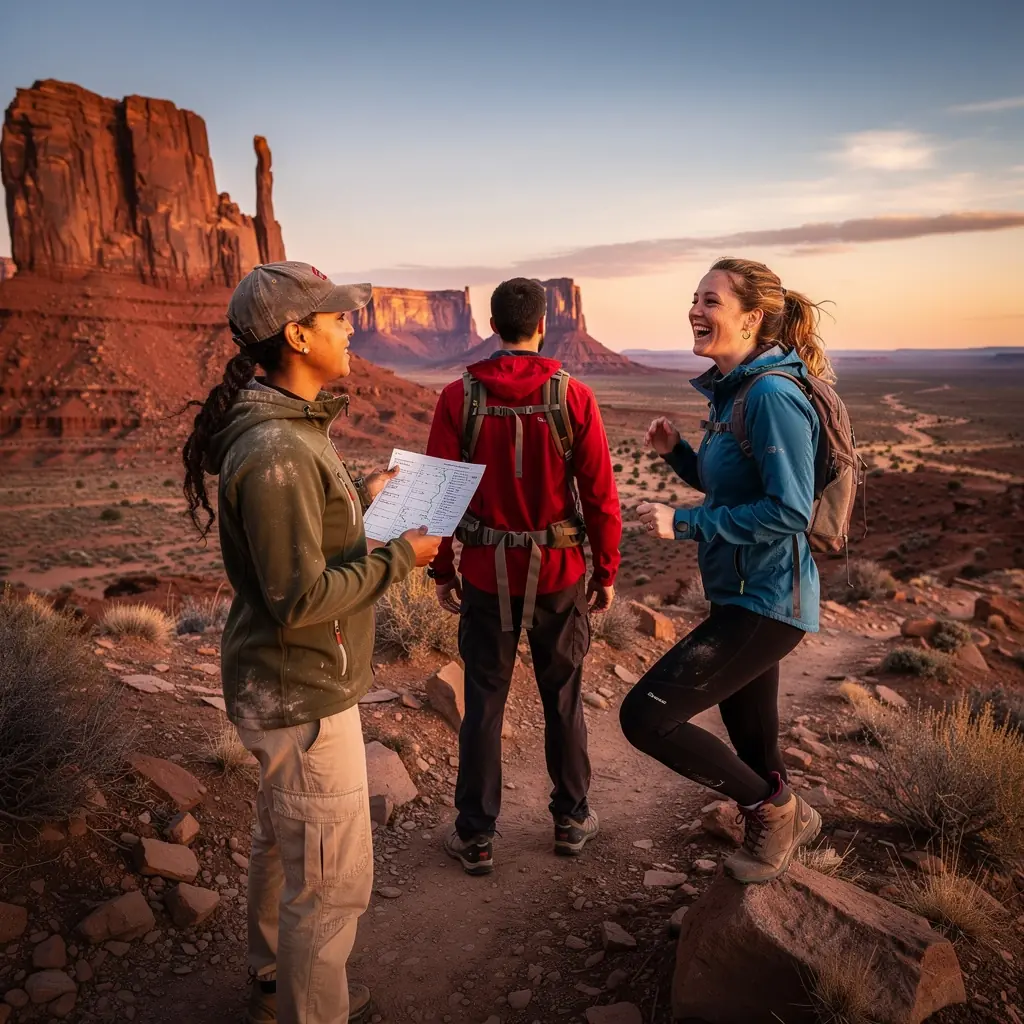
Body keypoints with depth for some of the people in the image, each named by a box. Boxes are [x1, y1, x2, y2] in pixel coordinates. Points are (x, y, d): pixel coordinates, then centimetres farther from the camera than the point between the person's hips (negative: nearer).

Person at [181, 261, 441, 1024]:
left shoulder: (286, 426, 3)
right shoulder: (277, 452, -28)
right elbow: (299, 601, -27)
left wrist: (360, 496, 11)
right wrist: (401, 556, -18)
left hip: (290, 682, 11)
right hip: (303, 695, -11)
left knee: (282, 841, 27)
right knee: (332, 879, 5)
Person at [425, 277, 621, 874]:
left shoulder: (459, 398, -7)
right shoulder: (573, 397, -9)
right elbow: (601, 495, -7)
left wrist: (442, 571, 6)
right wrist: (607, 572, 5)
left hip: (486, 575, 0)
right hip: (559, 574, 0)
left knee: (484, 703, 11)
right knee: (564, 700, 16)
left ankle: (476, 837, 21)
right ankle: (572, 820, 31)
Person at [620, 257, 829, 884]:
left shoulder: (773, 394, -19)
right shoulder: (732, 391, 10)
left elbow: (788, 510, -24)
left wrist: (684, 523, -19)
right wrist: (676, 451, 3)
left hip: (765, 602, -9)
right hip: (743, 595, 9)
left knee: (645, 716, -10)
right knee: (751, 738, 21)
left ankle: (770, 807, 11)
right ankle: (786, 821, 47)